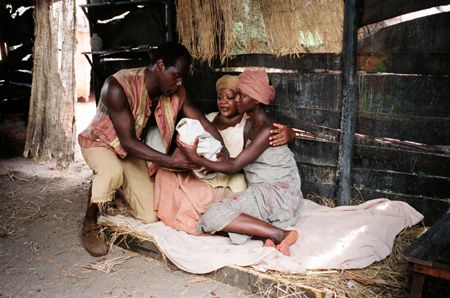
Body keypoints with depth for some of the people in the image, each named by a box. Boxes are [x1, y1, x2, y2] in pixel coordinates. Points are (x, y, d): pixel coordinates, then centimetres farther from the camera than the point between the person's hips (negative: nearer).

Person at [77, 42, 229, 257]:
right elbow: (127, 142, -35)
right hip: (99, 142, -5)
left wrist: (223, 152, -30)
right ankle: (89, 224, -14)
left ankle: (120, 187, 29)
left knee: (149, 216, -3)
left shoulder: (176, 92, -17)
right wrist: (170, 161, -43)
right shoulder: (118, 87, -34)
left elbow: (201, 121, -12)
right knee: (113, 172, -42)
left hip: (130, 148, 5)